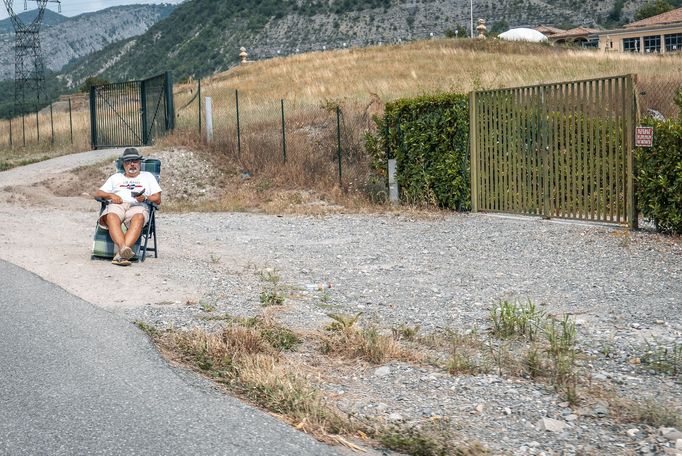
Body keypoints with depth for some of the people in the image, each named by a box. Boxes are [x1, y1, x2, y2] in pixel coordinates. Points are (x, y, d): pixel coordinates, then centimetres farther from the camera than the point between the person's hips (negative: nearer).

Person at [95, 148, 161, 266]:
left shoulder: (147, 176, 29)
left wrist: (145, 198, -4)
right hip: (117, 205, 1)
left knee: (138, 217, -40)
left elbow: (157, 199, 18)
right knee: (111, 217, -38)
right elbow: (98, 193, 26)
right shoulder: (115, 177, 34)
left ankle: (119, 254, -56)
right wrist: (111, 195, 4)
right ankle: (124, 249, -59)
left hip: (137, 206, -1)